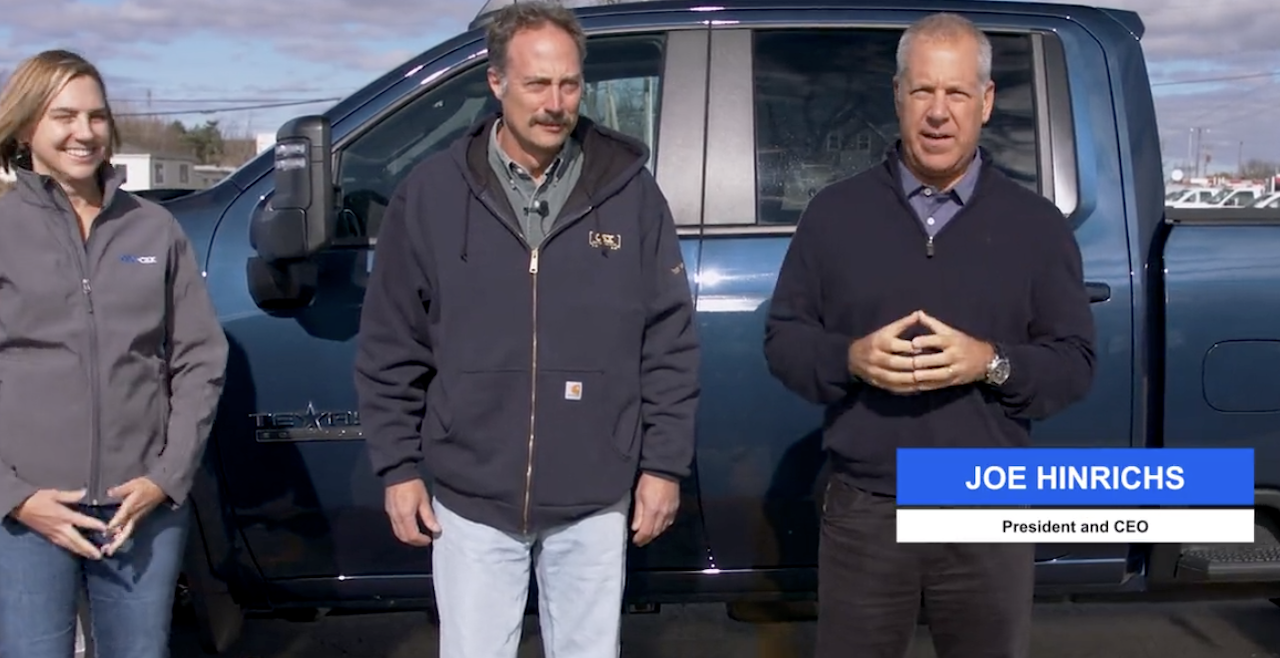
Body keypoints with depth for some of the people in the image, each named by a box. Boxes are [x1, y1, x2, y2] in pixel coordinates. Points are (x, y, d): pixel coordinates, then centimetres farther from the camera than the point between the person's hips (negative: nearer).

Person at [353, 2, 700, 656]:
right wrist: (397, 466, 1)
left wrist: (664, 461, 0)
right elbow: (390, 348, 2)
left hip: (594, 502, 0)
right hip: (471, 499, 0)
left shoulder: (628, 189, -3)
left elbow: (670, 341, 1)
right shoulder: (431, 192, -3)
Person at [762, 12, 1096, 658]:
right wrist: (851, 359, -16)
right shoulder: (834, 211, 2)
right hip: (862, 514, 0)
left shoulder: (1037, 224, 2)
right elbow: (782, 339, 4)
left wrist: (991, 363, -17)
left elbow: (1076, 363, 2)